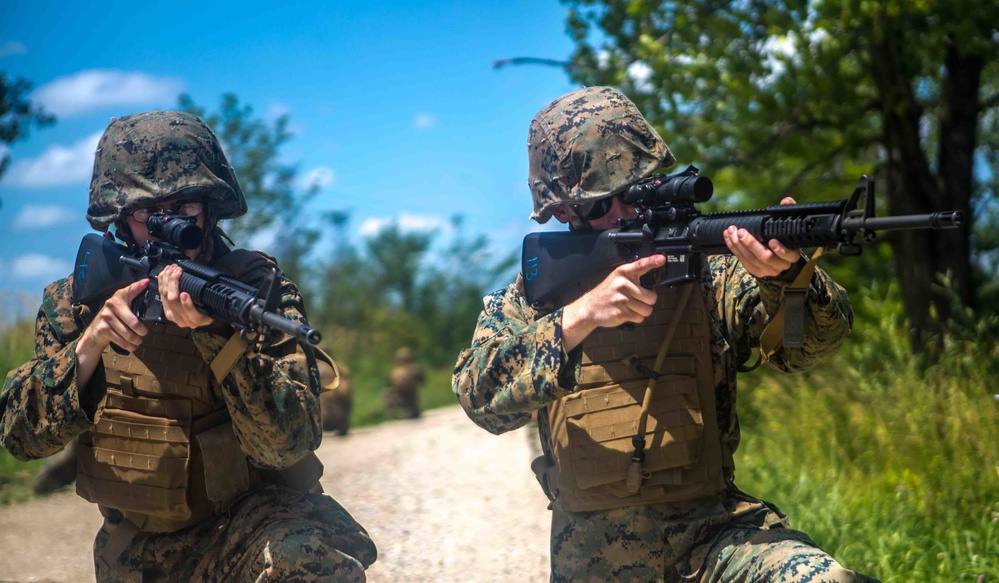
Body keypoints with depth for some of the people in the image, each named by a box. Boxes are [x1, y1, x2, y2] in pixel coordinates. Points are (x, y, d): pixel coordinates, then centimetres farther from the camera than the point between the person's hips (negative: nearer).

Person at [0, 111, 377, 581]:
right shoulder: (77, 300, 0)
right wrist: (90, 343, -21)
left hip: (246, 521, -3)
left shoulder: (256, 289, -11)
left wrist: (212, 330, -34)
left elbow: (285, 443, -22)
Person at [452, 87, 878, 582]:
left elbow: (818, 340, -10)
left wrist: (783, 276, -32)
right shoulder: (525, 299, 4)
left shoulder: (707, 277, 2)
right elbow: (480, 397, -12)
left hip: (709, 528, -1)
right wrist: (579, 317, -24)